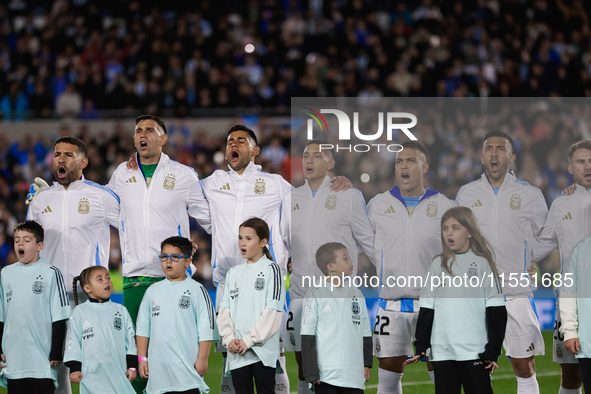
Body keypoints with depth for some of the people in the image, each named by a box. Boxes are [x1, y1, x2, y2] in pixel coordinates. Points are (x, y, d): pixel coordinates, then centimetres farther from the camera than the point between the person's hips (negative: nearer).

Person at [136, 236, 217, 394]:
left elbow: (206, 328, -3)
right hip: (158, 367, 4)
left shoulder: (196, 289, 0)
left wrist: (202, 359, -8)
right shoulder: (153, 291, 13)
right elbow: (143, 327, 16)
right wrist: (142, 359, 10)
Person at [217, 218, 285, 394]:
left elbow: (273, 310, -9)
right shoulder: (233, 273, 14)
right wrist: (229, 338, -6)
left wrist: (250, 340, -13)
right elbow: (224, 309, 10)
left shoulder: (271, 269, -2)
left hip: (263, 351, -5)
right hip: (237, 353, 5)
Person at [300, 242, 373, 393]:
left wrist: (367, 363, 11)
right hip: (327, 375, -4)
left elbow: (365, 333, 19)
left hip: (355, 375, 5)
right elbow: (307, 338, -4)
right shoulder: (316, 296, -3)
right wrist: (311, 372, -9)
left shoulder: (356, 294, 13)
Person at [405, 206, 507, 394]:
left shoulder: (482, 263, 1)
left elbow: (496, 311, -2)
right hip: (441, 352, 4)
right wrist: (421, 347, 8)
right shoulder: (438, 264, 12)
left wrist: (493, 350, -8)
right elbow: (426, 308, 14)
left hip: (474, 351, -4)